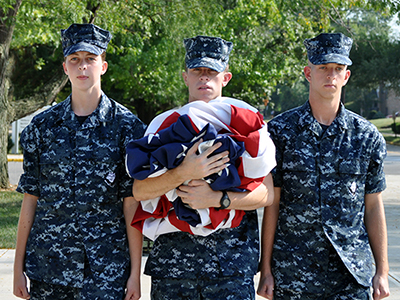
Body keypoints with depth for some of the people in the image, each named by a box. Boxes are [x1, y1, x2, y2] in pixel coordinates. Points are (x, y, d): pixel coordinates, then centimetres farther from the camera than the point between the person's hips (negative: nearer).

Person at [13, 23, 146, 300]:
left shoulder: (127, 126, 0)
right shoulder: (42, 126, 7)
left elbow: (131, 203, -2)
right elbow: (31, 197, 8)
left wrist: (135, 271, -5)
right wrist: (19, 267, 6)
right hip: (47, 266, 2)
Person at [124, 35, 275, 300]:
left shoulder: (247, 123, 6)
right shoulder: (164, 124, 9)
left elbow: (267, 194, 0)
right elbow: (140, 191, -2)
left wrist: (216, 199, -15)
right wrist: (184, 173, -19)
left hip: (232, 257, -1)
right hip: (171, 257, 2)